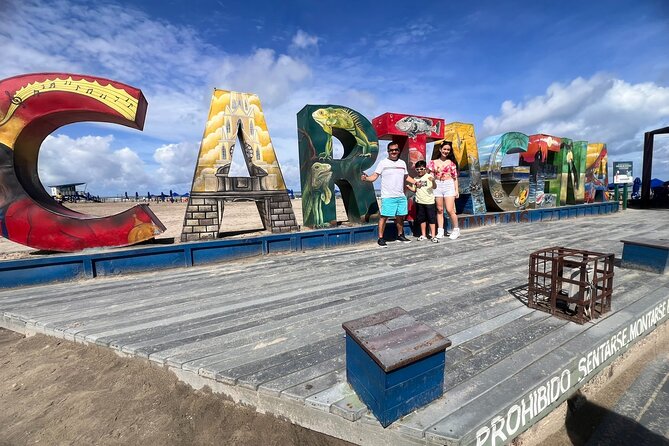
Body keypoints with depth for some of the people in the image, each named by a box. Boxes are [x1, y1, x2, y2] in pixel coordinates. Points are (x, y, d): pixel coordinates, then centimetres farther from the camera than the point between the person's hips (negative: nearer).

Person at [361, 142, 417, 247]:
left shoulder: (402, 163, 15)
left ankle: (400, 236, 29)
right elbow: (374, 176, -9)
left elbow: (406, 176, 26)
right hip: (388, 197, -5)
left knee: (400, 216, 12)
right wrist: (366, 178, -28)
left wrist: (416, 182, 16)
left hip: (401, 196, 6)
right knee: (384, 216, -6)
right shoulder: (383, 163, -2)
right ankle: (381, 238, 3)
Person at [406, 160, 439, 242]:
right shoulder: (416, 179, 10)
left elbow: (434, 187, -17)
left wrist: (433, 181, -37)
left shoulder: (429, 176, -6)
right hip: (419, 202, 5)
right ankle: (423, 235, 23)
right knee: (422, 219, 12)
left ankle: (433, 236, 6)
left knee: (431, 219, 1)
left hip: (429, 201, -5)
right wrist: (408, 187, -2)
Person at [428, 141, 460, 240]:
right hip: (437, 186, 2)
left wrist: (456, 190, 1)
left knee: (450, 210, -7)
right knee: (439, 210, 4)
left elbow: (455, 177, 6)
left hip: (449, 186, -1)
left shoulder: (451, 162, 7)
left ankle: (456, 230, 12)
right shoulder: (433, 162, 9)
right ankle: (440, 231, 11)